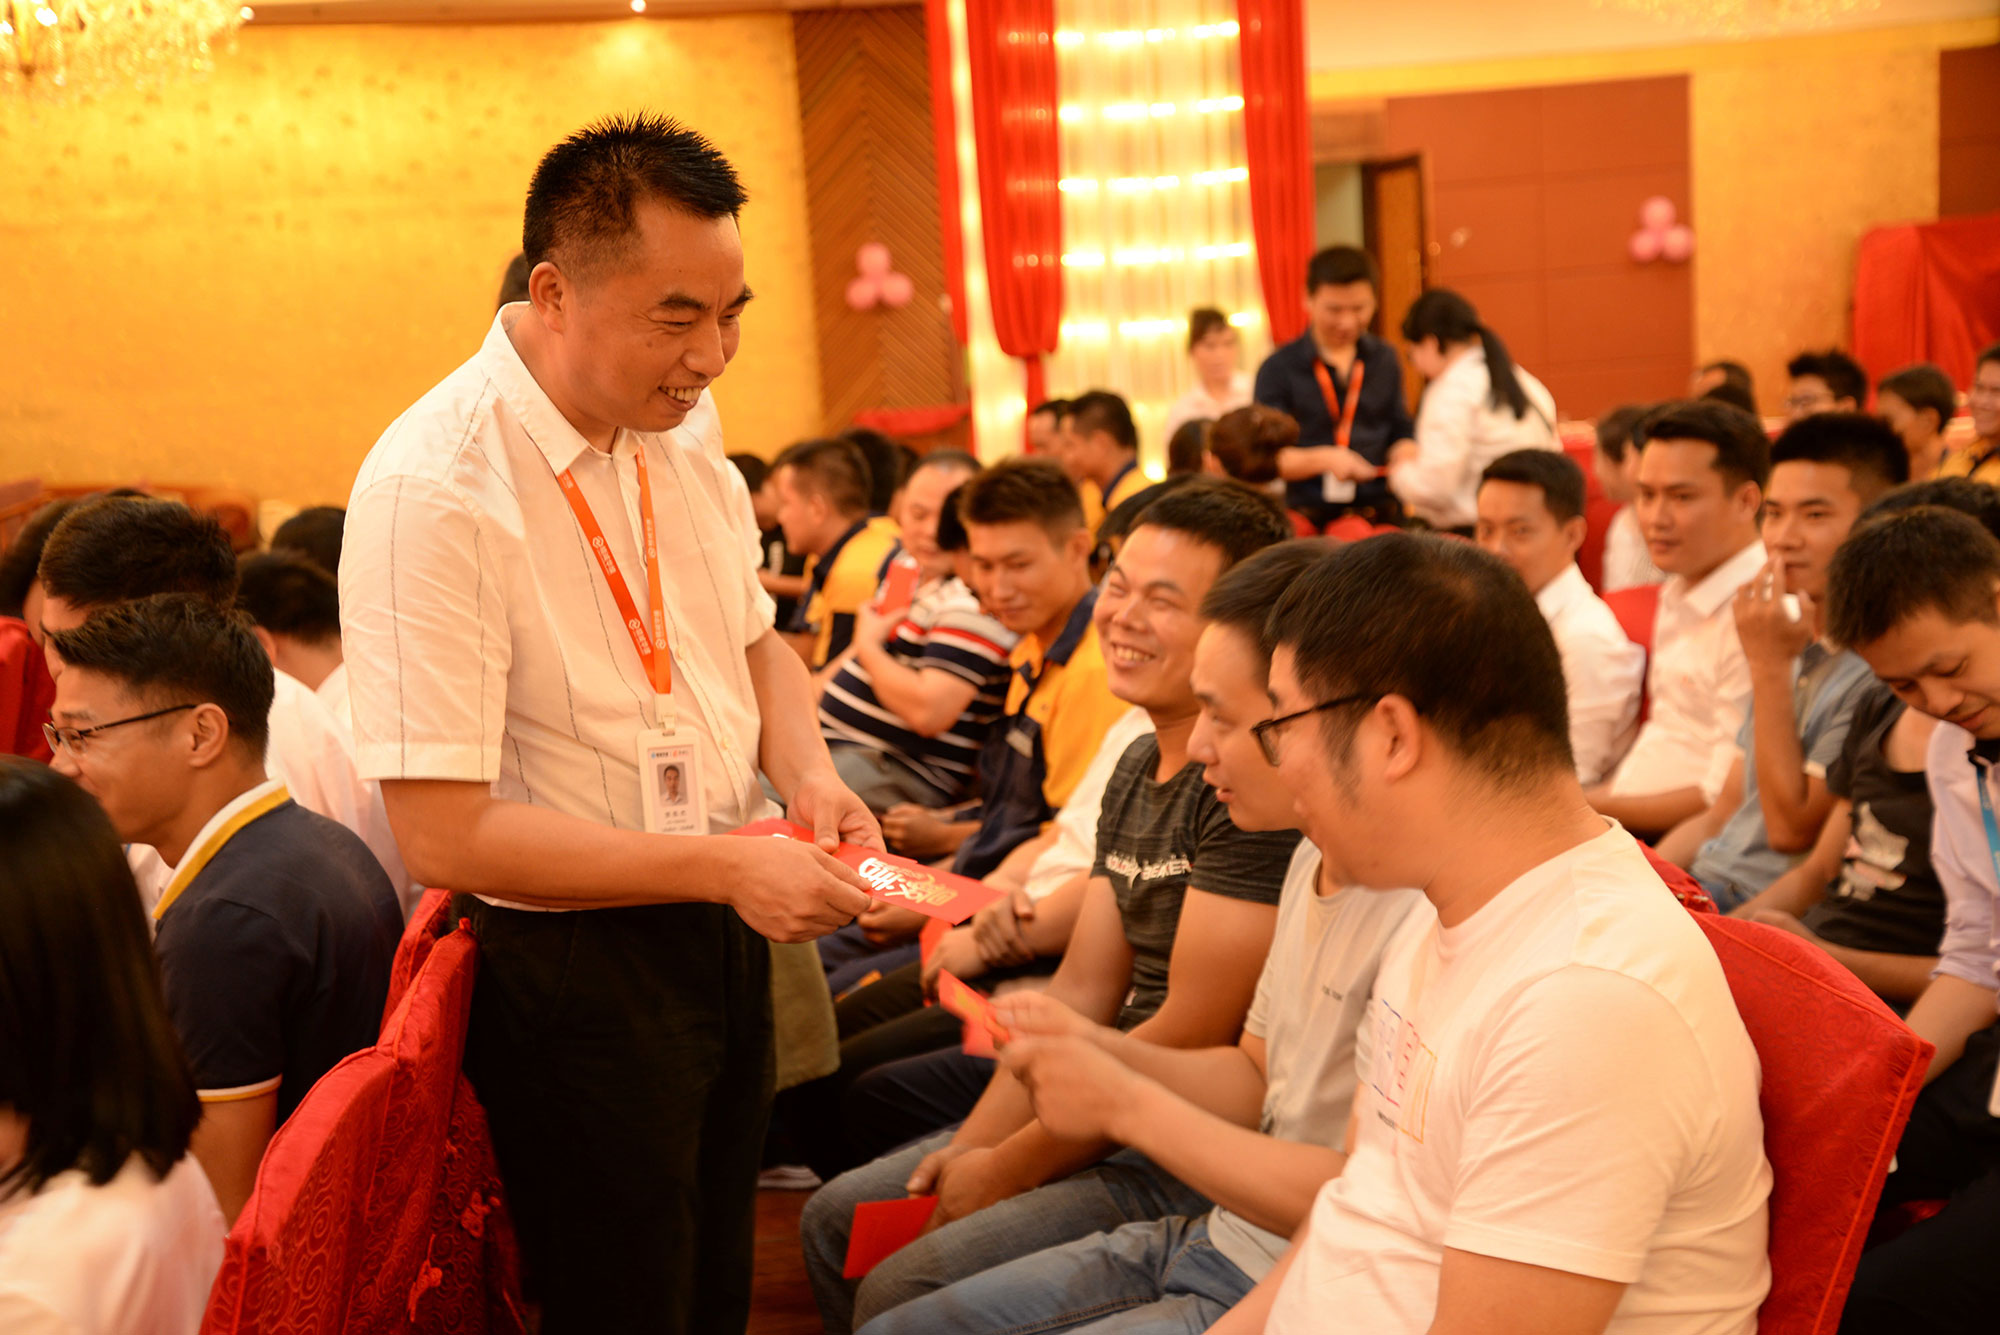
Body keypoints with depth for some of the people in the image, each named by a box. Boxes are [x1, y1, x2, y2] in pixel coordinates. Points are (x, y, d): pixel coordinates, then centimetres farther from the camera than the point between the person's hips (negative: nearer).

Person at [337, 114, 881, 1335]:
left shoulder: (682, 423, -1)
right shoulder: (432, 491, -24)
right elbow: (446, 835, -26)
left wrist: (805, 770, -5)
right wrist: (727, 867, -26)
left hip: (724, 931, 7)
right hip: (571, 967, -7)